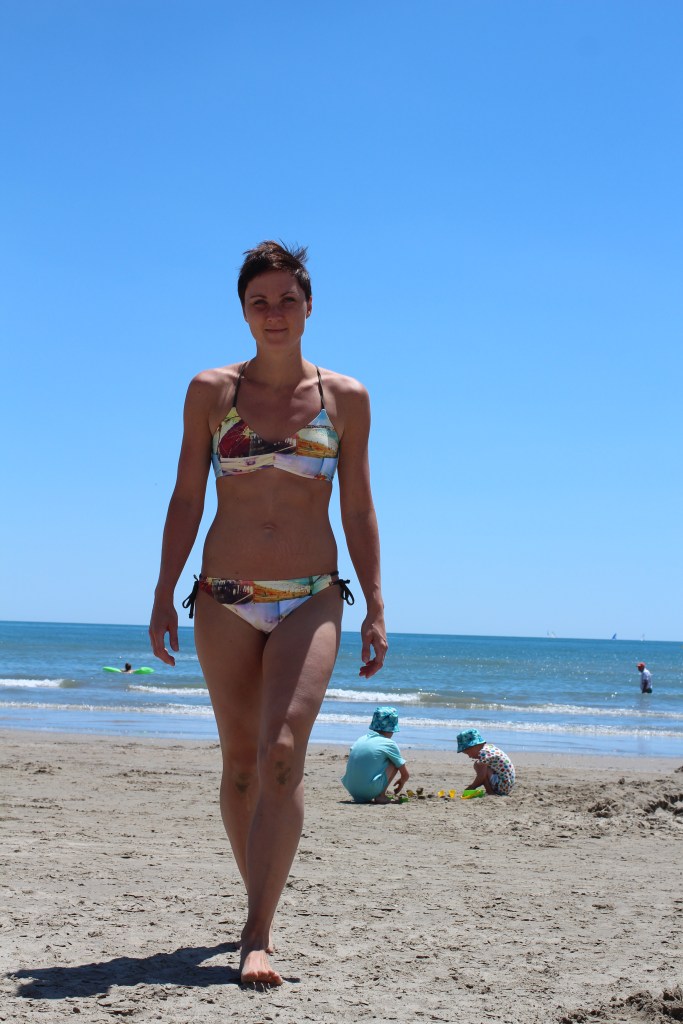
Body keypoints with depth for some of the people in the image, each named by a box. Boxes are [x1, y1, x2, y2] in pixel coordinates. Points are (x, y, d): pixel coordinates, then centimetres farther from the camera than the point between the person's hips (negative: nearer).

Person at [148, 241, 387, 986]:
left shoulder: (345, 398, 3)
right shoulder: (211, 392, 4)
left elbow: (358, 511, 7)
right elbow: (186, 499, 6)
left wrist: (375, 607, 3)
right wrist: (163, 594, 0)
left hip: (311, 599, -1)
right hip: (225, 600, 2)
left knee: (282, 754, -18)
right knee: (240, 762, 9)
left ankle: (257, 936, -16)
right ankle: (260, 907, 27)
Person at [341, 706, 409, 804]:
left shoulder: (360, 739, 14)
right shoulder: (389, 744, -1)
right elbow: (406, 775, 7)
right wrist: (401, 783, 30)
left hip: (352, 791, 6)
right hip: (370, 791, -6)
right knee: (395, 762, 7)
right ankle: (381, 796, 4)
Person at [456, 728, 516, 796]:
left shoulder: (483, 752, -16)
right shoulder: (490, 747, 13)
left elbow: (481, 776, -20)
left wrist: (471, 787, -9)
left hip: (502, 787, -10)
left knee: (478, 765, -15)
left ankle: (490, 792, -14)